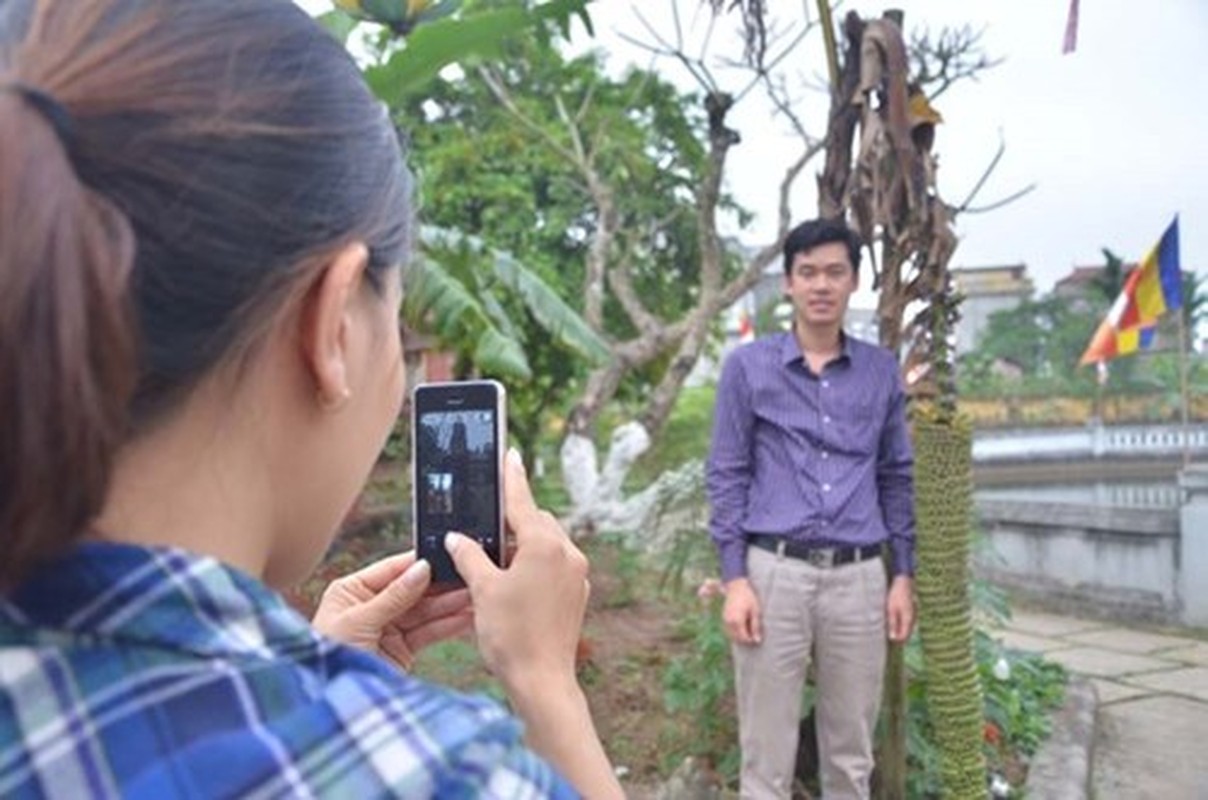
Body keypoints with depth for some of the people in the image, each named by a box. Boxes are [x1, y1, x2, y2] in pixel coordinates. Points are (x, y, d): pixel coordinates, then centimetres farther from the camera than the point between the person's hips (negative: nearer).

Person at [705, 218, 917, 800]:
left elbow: (896, 477, 13)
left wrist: (904, 575, 7)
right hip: (775, 572, -2)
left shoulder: (882, 371, 9)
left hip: (859, 577, 3)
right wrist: (734, 579, -7)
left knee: (852, 753, 14)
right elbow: (726, 476, -1)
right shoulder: (747, 366, 1)